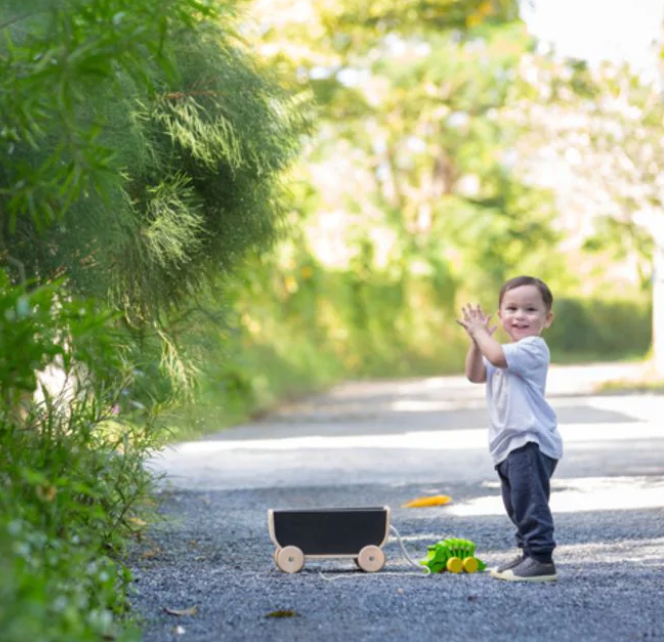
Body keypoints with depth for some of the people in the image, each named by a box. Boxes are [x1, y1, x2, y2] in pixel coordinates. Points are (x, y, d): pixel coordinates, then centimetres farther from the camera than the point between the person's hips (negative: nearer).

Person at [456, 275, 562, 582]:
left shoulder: (532, 348, -11)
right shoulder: (506, 352, 20)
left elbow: (497, 356, -27)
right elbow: (475, 374, 13)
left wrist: (479, 332, -11)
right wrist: (476, 341, 1)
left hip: (531, 440, -10)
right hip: (509, 444, 10)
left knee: (529, 501, -14)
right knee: (517, 504, 16)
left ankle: (541, 558, -14)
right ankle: (527, 552, 25)